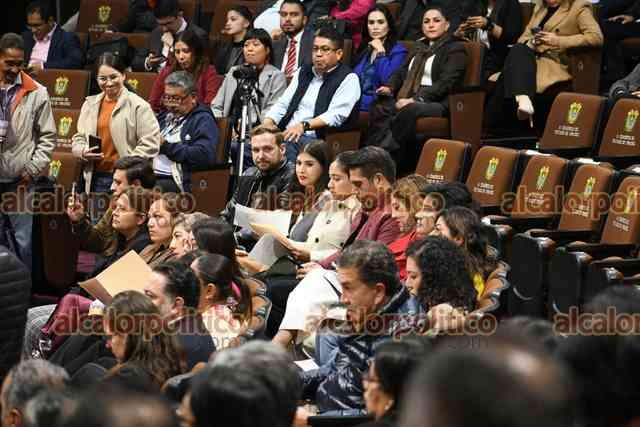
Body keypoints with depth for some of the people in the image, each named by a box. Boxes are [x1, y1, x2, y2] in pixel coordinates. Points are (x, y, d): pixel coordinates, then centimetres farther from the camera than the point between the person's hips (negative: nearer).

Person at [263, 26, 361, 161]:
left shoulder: (348, 79, 3)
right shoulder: (303, 73, 25)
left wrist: (304, 125, -24)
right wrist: (267, 123, -2)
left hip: (315, 138, -6)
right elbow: (283, 104, 19)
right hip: (286, 134, 6)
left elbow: (336, 115, -11)